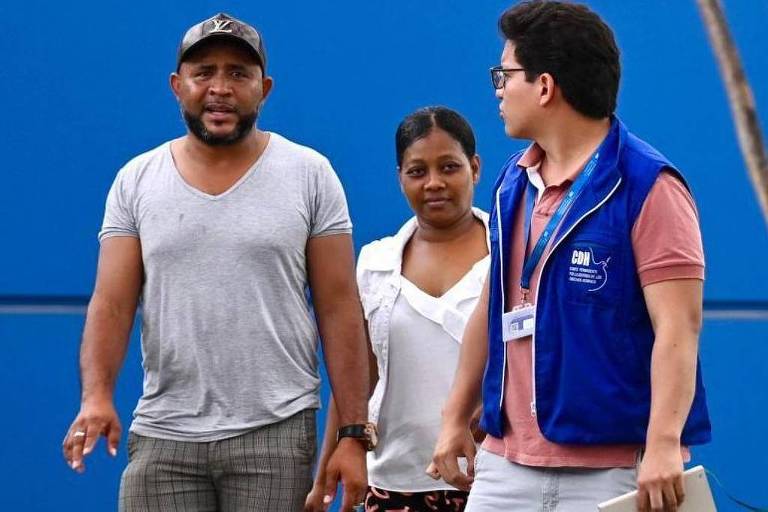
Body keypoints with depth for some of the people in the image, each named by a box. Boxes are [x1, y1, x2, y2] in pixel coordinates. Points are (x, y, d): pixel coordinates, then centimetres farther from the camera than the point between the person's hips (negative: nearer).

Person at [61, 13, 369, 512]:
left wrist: (354, 434, -5)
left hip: (275, 434, -2)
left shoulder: (309, 175, 3)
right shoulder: (137, 181, 8)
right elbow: (112, 303, 2)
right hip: (161, 435, 2)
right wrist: (97, 395, -16)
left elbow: (340, 309, 0)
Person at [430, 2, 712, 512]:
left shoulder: (647, 186, -10)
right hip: (507, 464, 7)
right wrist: (456, 418, 20)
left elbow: (678, 327, -18)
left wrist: (663, 443, -28)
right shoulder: (513, 183, 12)